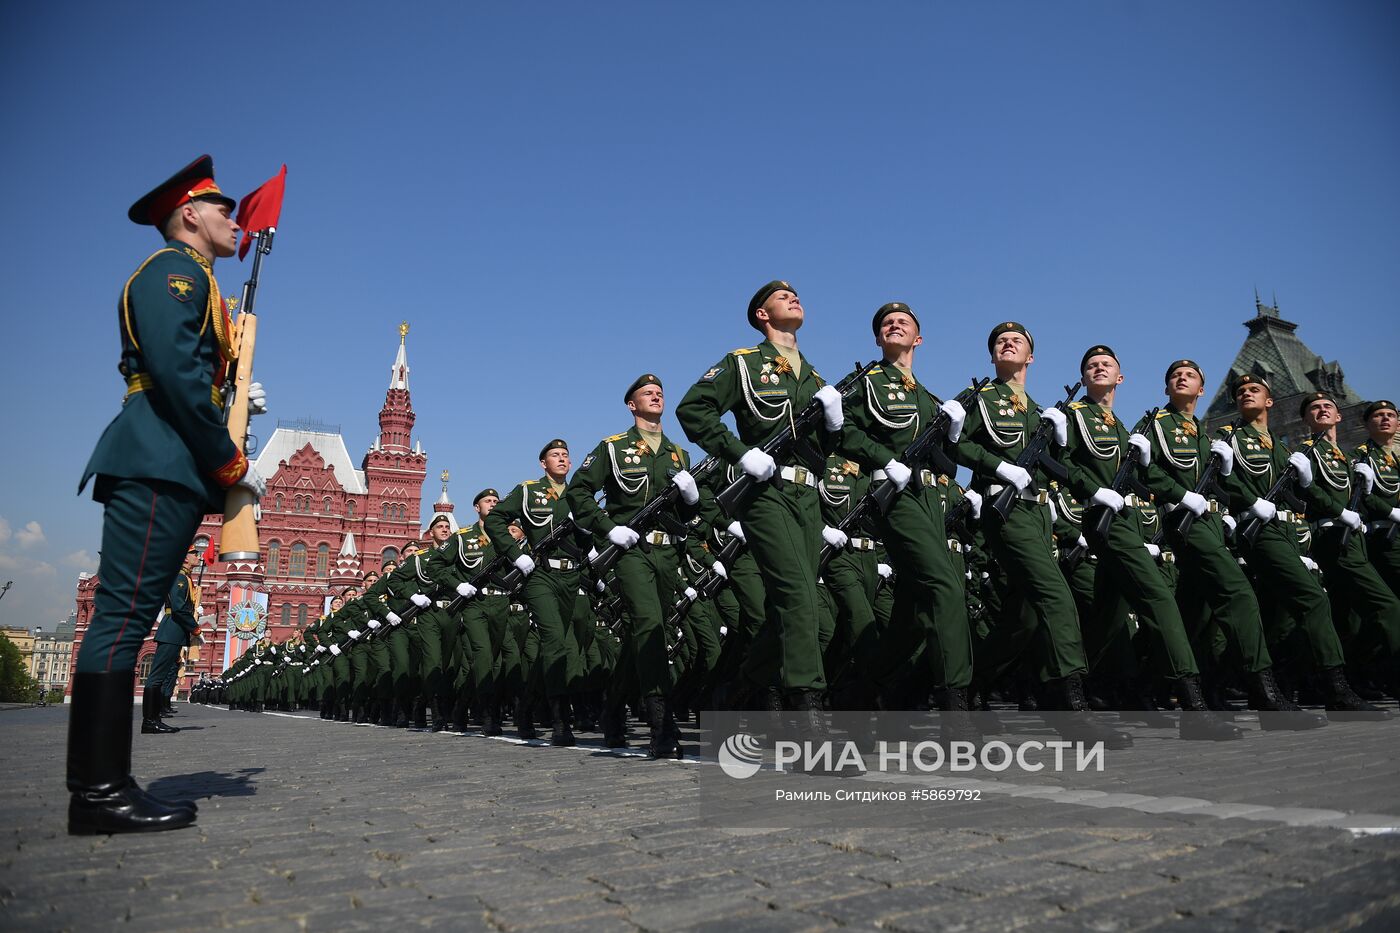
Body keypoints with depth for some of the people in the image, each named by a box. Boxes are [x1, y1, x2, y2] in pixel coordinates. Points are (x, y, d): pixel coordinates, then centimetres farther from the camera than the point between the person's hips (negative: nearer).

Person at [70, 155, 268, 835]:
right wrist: (233, 464, -15)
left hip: (167, 472, 10)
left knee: (127, 617, 6)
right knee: (124, 614, -12)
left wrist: (236, 398, 12)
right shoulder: (175, 269, -2)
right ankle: (99, 791, -10)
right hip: (159, 466, -10)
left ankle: (100, 785, 10)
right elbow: (175, 371, -17)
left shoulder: (192, 282, 29)